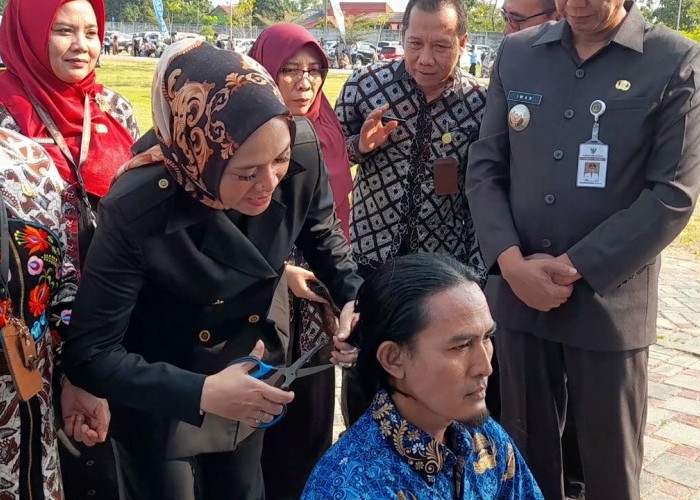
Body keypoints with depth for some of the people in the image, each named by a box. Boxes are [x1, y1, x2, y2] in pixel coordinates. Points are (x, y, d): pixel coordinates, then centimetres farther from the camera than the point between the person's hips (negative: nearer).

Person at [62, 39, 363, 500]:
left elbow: (322, 235, -3)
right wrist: (200, 393, -38)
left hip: (252, 368, 4)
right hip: (160, 392, -4)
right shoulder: (136, 209, -35)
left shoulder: (300, 153, -25)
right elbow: (90, 354, -27)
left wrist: (354, 298, -21)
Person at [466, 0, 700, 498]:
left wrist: (571, 268, -14)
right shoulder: (516, 54, 5)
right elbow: (484, 167, 4)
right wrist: (511, 260, -10)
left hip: (610, 302, -2)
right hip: (520, 293, 3)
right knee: (526, 454, 17)